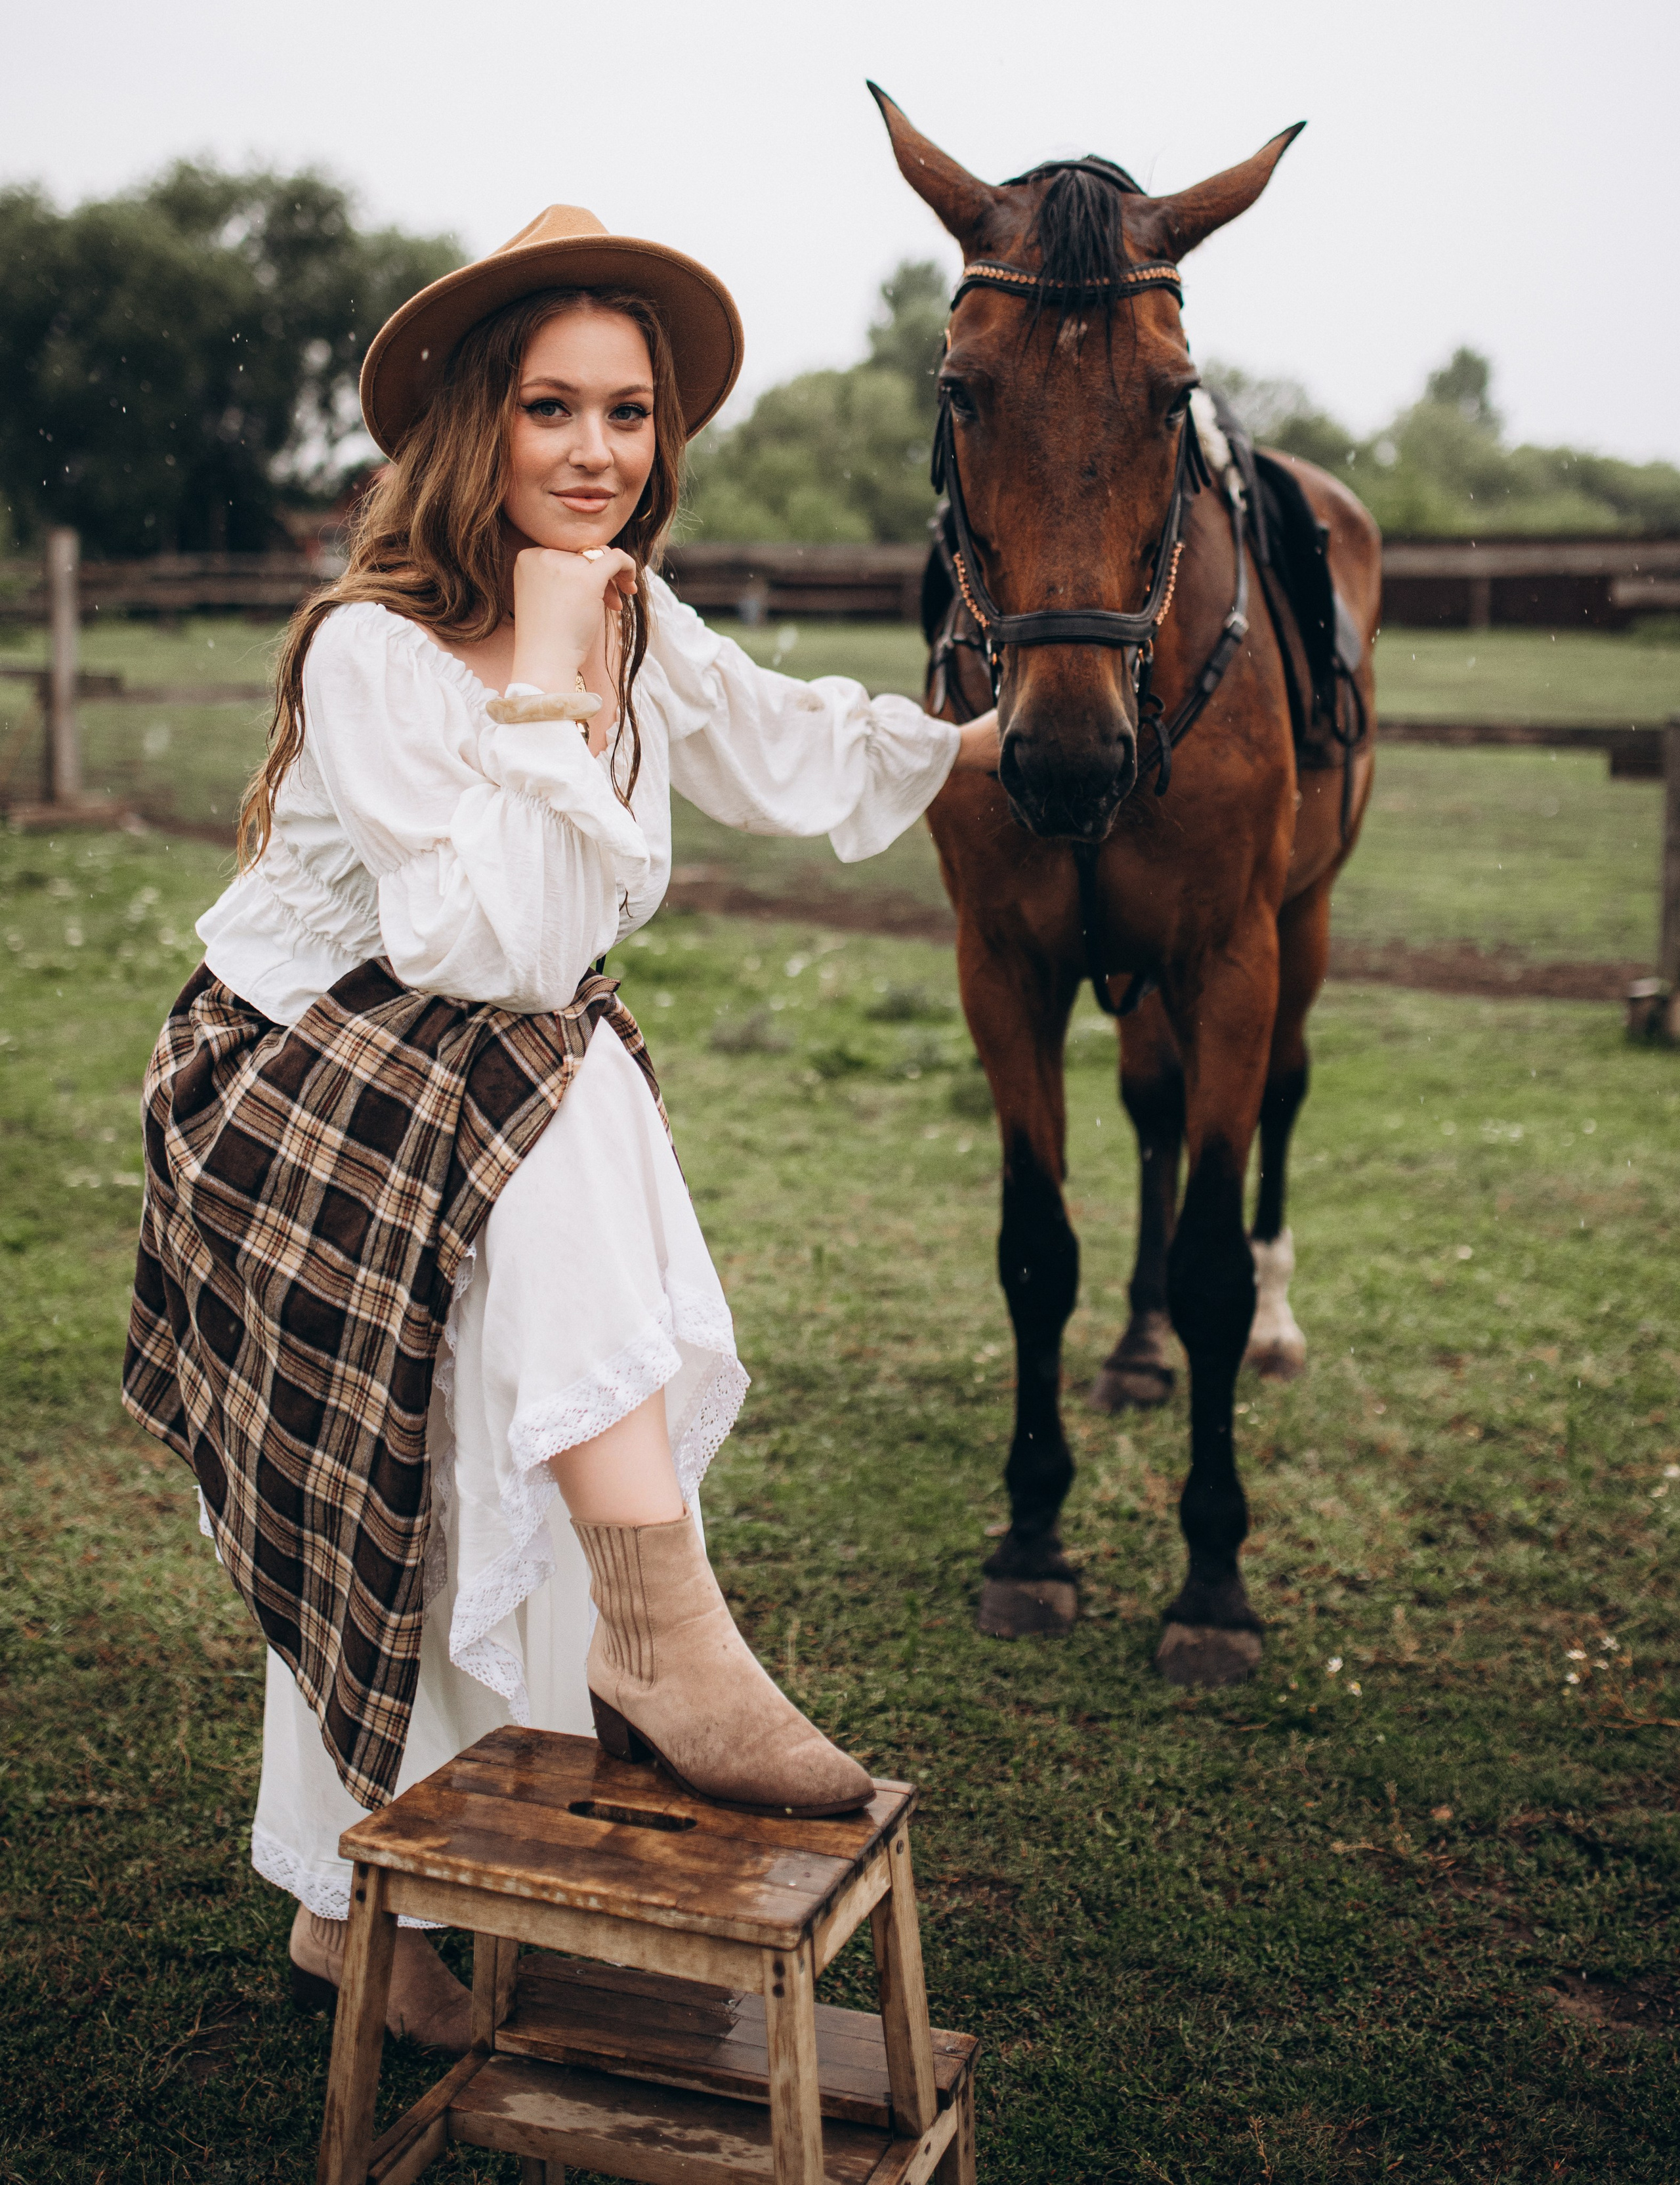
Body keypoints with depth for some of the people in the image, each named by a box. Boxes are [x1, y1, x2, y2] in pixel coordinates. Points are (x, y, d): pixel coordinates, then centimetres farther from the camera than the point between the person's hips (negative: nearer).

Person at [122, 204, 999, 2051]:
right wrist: (541, 693, -31)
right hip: (290, 1101, -6)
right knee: (568, 1088, -34)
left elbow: (787, 747, 19)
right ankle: (661, 1637, -32)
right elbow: (486, 954, -33)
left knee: (456, 1493, 4)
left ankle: (358, 1909, 21)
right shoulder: (375, 652, -23)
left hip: (481, 1132, 7)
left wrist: (984, 742, 26)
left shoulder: (640, 629, -1)